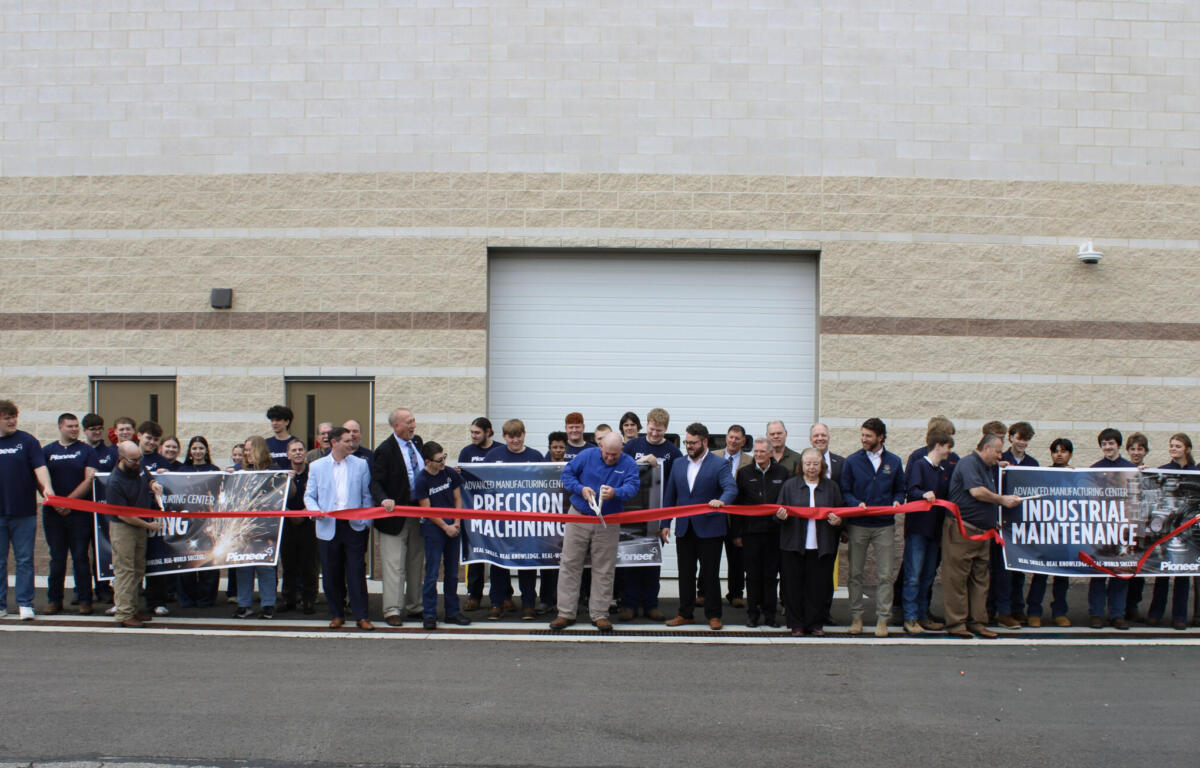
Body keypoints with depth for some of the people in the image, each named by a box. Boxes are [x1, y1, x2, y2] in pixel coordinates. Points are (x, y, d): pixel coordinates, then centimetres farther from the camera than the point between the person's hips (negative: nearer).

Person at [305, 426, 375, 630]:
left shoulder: (361, 465, 7)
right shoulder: (317, 466, 8)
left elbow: (366, 496, 8)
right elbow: (309, 495, 9)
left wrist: (366, 523, 0)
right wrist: (315, 510, -12)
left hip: (354, 526, -1)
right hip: (328, 527, 1)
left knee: (356, 572, -3)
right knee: (331, 574, 6)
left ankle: (361, 616, 2)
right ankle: (337, 615, 19)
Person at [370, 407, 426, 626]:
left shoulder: (417, 442, 8)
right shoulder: (385, 450, -12)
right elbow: (375, 482, -15)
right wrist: (384, 500, -32)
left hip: (418, 514, 7)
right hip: (395, 515, -7)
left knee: (416, 563, 13)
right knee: (394, 565, -5)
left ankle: (414, 606, 23)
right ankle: (392, 610, -1)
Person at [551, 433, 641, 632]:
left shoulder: (629, 464, -5)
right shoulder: (587, 456, -4)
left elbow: (633, 486, -18)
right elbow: (567, 473, 0)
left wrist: (615, 493, -39)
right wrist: (580, 489, -17)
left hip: (608, 523, 0)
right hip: (579, 517, 0)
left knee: (604, 570, 4)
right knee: (570, 565, 1)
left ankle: (599, 614, 14)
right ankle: (566, 613, 8)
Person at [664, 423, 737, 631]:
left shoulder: (719, 465, -4)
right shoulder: (679, 465, 12)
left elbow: (731, 488, -18)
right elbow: (670, 495, 15)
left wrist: (721, 501, -40)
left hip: (709, 528, -5)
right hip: (684, 528, 5)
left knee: (710, 573, 2)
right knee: (685, 573, 10)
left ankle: (713, 615, 12)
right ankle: (685, 614, 19)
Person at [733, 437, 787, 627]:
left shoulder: (781, 473, 6)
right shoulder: (744, 473, 4)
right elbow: (736, 504, 3)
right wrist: (736, 533, -1)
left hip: (774, 531, 1)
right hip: (751, 531, 0)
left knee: (771, 574, 4)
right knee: (753, 574, 3)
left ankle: (769, 613, 12)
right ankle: (752, 613, 11)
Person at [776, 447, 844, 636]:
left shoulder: (832, 487, 10)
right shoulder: (790, 485, 7)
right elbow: (779, 512, 7)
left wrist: (838, 521, -8)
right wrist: (780, 515, -15)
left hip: (822, 546, 1)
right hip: (794, 544, -1)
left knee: (818, 585, 2)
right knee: (795, 585, 1)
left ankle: (815, 623, 14)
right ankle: (796, 624, 11)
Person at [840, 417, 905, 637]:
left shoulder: (894, 461, 7)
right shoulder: (852, 461, 2)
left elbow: (900, 489, 14)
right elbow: (845, 491, 3)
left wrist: (897, 501, -8)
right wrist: (857, 504, -15)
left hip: (884, 525, 0)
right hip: (858, 525, 0)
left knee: (885, 575, 0)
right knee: (855, 573, 5)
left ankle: (882, 619, 6)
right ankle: (856, 617, 15)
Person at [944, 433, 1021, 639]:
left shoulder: (988, 468, 21)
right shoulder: (969, 463, -10)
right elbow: (976, 491, -22)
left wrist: (994, 521, 16)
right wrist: (1002, 500, -11)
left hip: (981, 532, 10)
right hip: (961, 530, -10)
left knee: (979, 579, 9)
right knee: (957, 577, -5)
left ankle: (977, 622, 13)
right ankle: (956, 623, -3)